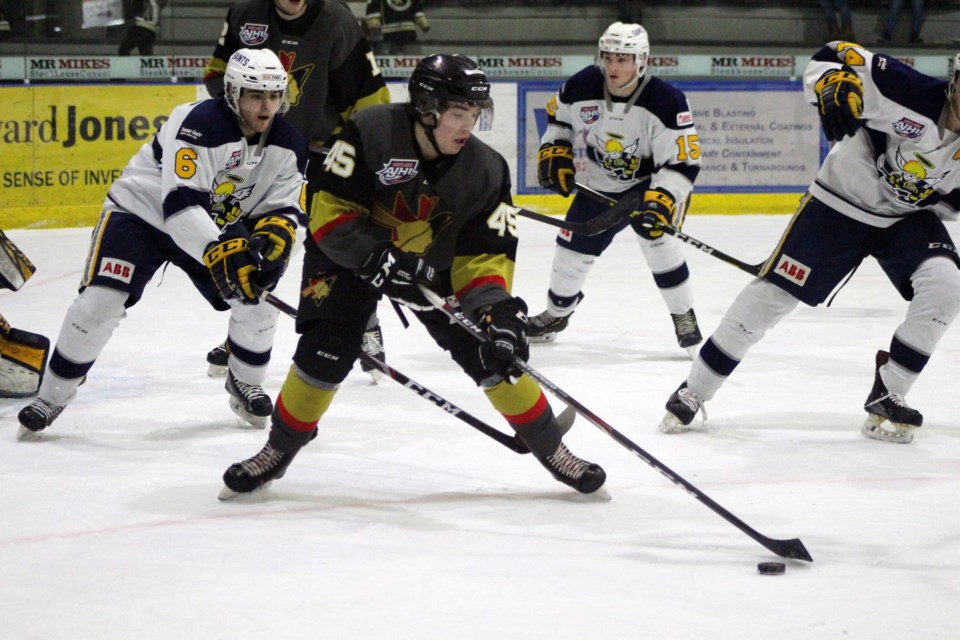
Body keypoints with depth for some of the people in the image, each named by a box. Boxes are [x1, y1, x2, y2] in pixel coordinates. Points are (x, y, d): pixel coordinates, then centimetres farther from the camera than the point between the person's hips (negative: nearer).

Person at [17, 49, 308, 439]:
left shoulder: (287, 144, -11)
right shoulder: (199, 125, -32)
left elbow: (285, 209, -7)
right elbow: (179, 203, -39)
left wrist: (273, 238, -31)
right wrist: (221, 252, -49)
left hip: (219, 226, 6)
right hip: (142, 212, -6)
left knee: (256, 296, -7)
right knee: (100, 302, -18)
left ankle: (246, 385, 19)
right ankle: (52, 396, -3)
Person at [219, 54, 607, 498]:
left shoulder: (485, 170, -17)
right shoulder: (369, 133, -29)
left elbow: (485, 255, -15)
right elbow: (332, 216, -25)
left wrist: (496, 308, -32)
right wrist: (381, 262, -36)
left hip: (432, 260, 3)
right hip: (350, 251, -3)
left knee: (493, 351, -6)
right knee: (324, 354, -17)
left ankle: (552, 449, 10)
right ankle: (279, 450, 7)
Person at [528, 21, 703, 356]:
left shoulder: (665, 101, -29)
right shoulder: (583, 86, -18)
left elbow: (682, 162, -29)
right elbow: (558, 116, 6)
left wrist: (661, 202, -41)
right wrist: (555, 154, -6)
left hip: (650, 182, -4)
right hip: (601, 185, 4)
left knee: (659, 241, -26)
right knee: (573, 247, 9)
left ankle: (684, 317, -6)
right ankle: (556, 313, 36)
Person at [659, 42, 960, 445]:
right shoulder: (913, 94, -27)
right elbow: (834, 57, -25)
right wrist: (833, 86, -44)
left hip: (909, 217, 4)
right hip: (841, 201, -4)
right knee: (775, 291, -6)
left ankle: (886, 399, -4)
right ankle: (693, 392, 8)